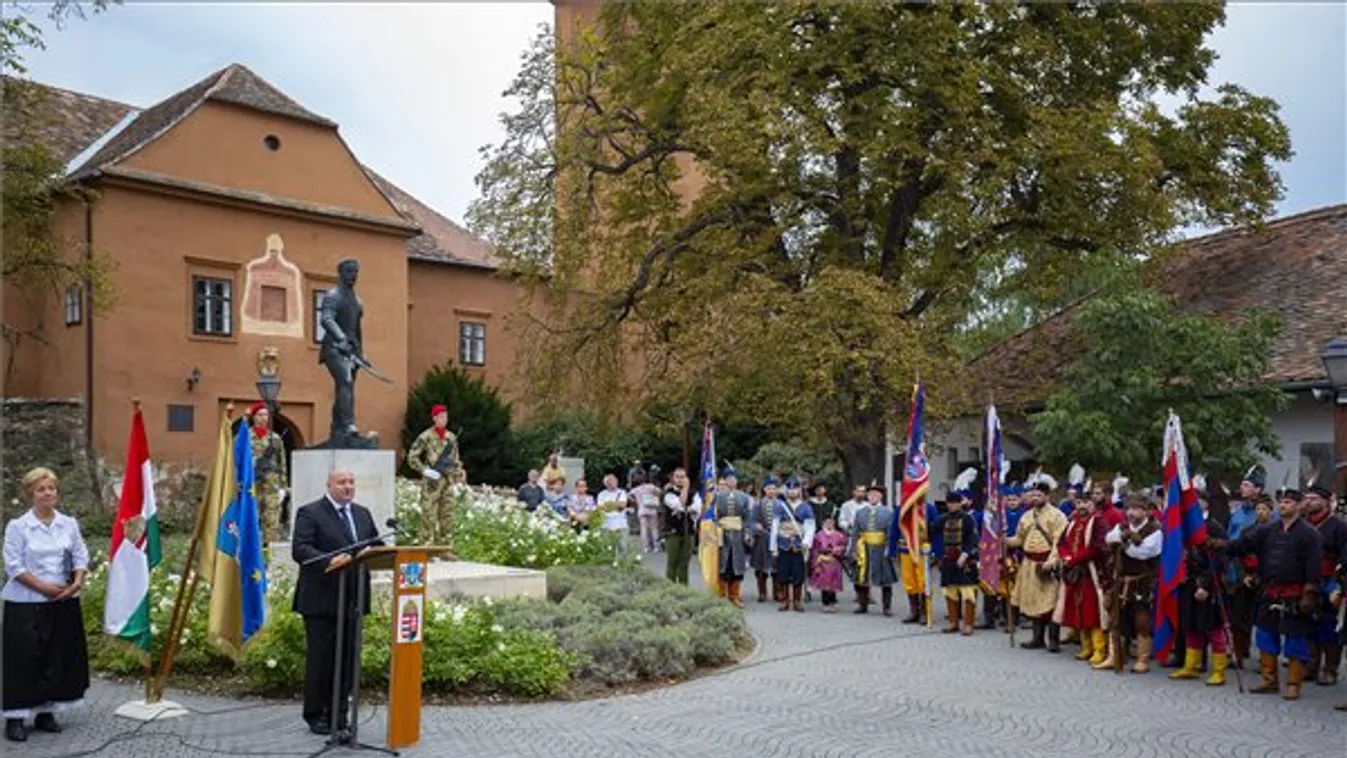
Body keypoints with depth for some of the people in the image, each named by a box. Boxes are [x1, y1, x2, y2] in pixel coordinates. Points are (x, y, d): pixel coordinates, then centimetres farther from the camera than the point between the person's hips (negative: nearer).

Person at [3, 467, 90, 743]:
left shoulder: (69, 524, 8)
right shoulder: (17, 527, -5)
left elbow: (81, 557, 8)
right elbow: (14, 566, -8)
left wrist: (78, 582, -10)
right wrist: (43, 587, -17)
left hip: (65, 603, 4)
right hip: (26, 604, -4)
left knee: (60, 659, 8)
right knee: (25, 660, -3)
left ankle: (46, 711, 21)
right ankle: (16, 718, 6)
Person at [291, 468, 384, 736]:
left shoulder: (362, 514, 16)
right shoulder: (309, 513, -5)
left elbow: (377, 545, 15)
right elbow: (299, 549, -16)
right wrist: (328, 562, -31)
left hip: (352, 598, 6)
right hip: (321, 599, -6)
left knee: (348, 657, 8)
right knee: (320, 657, 1)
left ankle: (339, 714, 19)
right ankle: (316, 716, 12)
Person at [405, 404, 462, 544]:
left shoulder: (452, 437, 12)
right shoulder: (426, 437, -5)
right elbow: (412, 457, -6)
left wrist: (458, 472, 9)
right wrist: (425, 470, -15)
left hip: (448, 481, 6)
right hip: (432, 481, -6)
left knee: (447, 516, 8)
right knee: (429, 515, -5)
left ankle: (443, 546, 17)